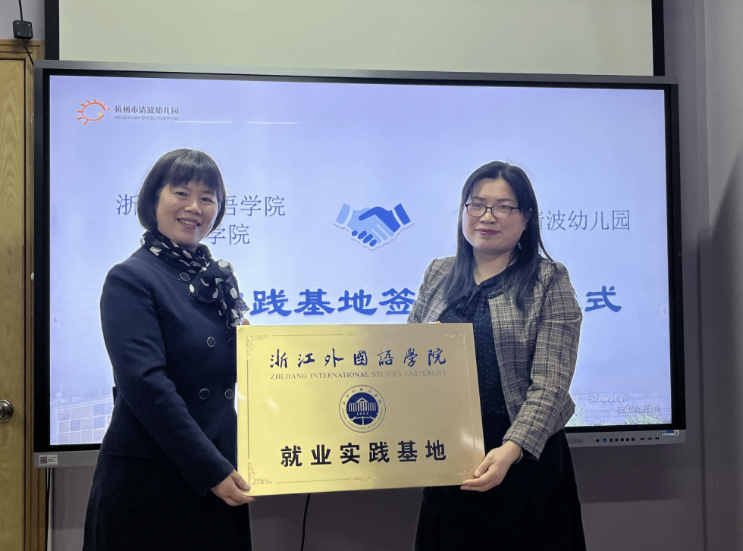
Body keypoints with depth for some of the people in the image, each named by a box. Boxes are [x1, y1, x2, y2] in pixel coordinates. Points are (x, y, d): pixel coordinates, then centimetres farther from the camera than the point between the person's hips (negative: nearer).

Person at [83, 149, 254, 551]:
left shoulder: (218, 277, 11)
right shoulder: (130, 279, -9)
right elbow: (146, 383, -18)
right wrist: (211, 469, -20)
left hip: (220, 472, 6)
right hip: (151, 479, -6)